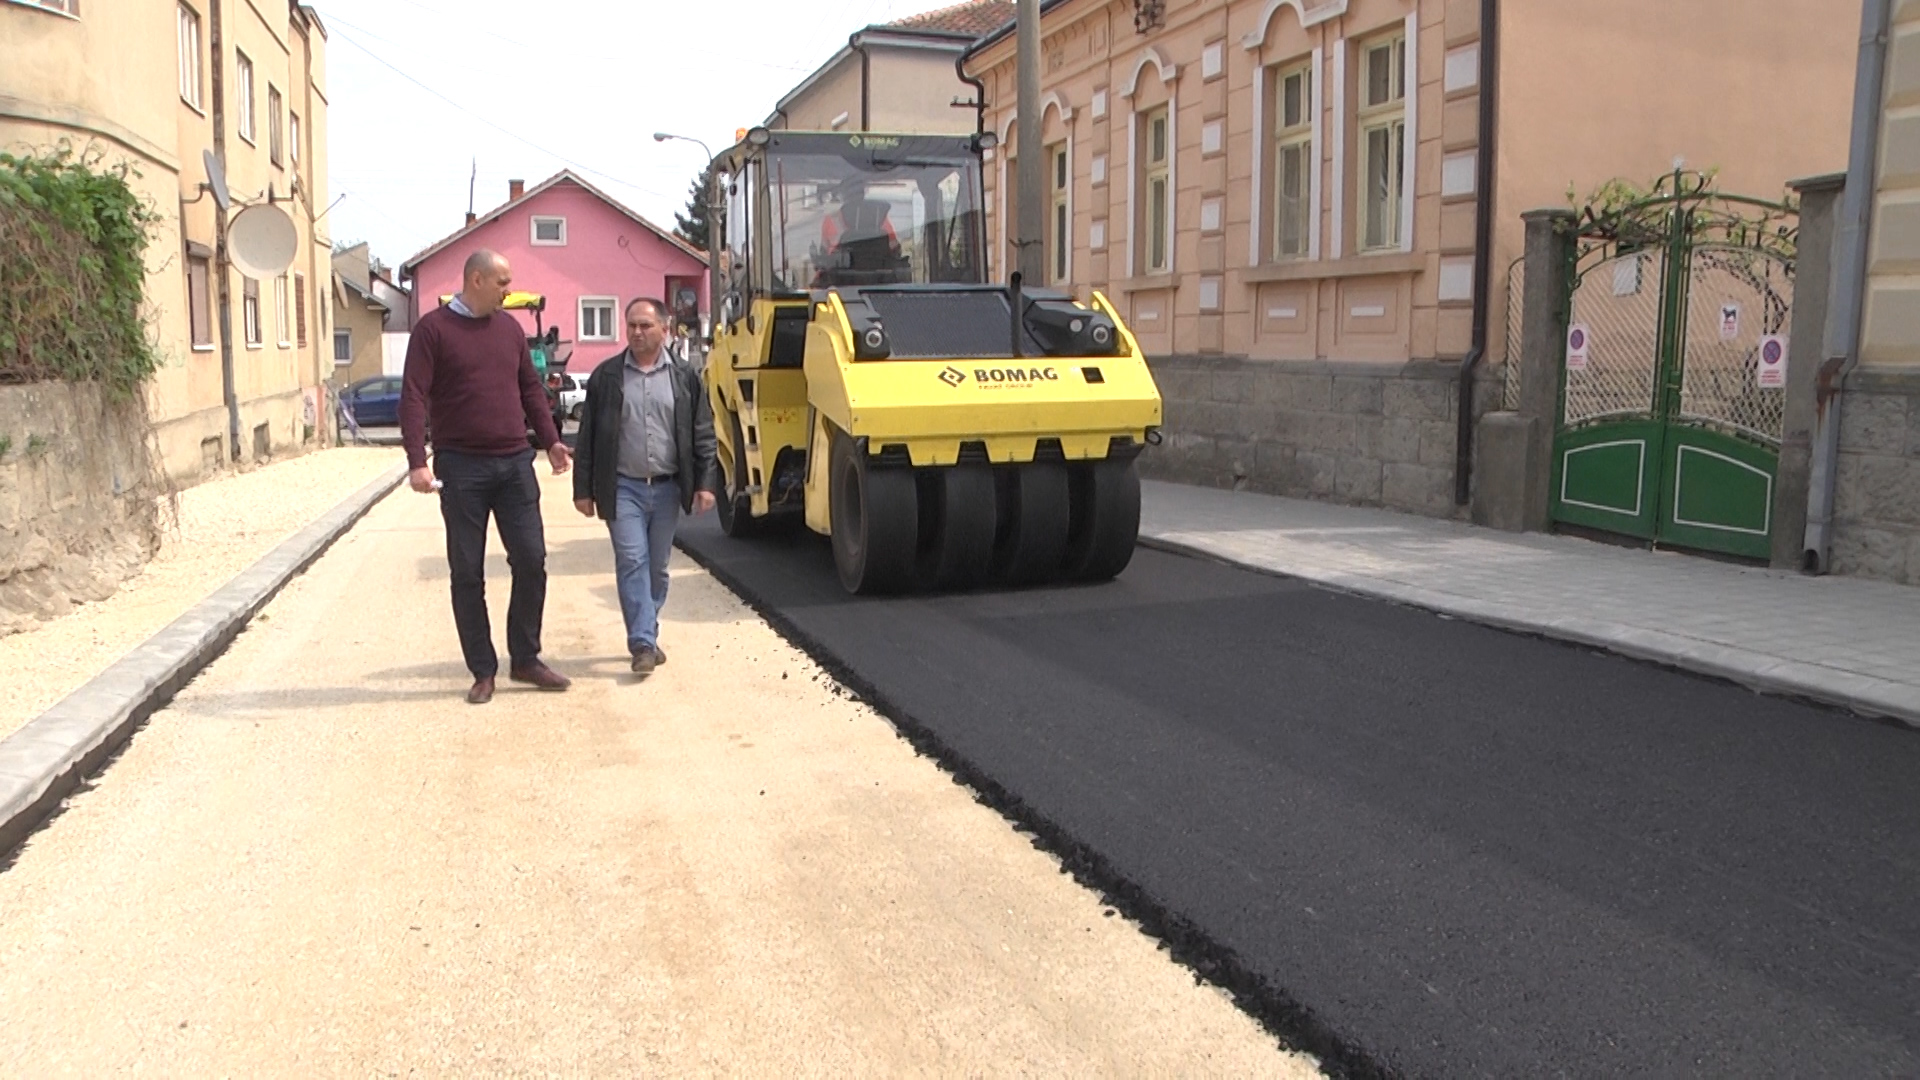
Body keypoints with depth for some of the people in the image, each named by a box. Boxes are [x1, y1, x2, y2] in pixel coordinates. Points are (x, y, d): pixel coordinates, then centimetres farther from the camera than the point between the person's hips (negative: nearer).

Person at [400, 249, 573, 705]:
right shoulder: (433, 329, -4)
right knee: (468, 573, 3)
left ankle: (525, 659, 17)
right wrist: (417, 461, -19)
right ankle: (483, 671, 13)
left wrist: (550, 441, 11)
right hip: (461, 466, -4)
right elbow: (414, 398, -9)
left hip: (514, 463, 4)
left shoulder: (510, 328, 12)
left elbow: (530, 389, 18)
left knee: (531, 561, 2)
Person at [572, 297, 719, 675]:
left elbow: (703, 435, 4)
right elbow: (588, 437, 4)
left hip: (668, 488, 2)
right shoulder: (606, 376, 3)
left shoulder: (685, 378, 5)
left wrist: (706, 483, -4)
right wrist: (583, 489, 0)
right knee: (632, 562, -10)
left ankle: (647, 636, 25)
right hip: (623, 488, -2)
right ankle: (643, 644, -10)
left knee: (658, 567, 10)